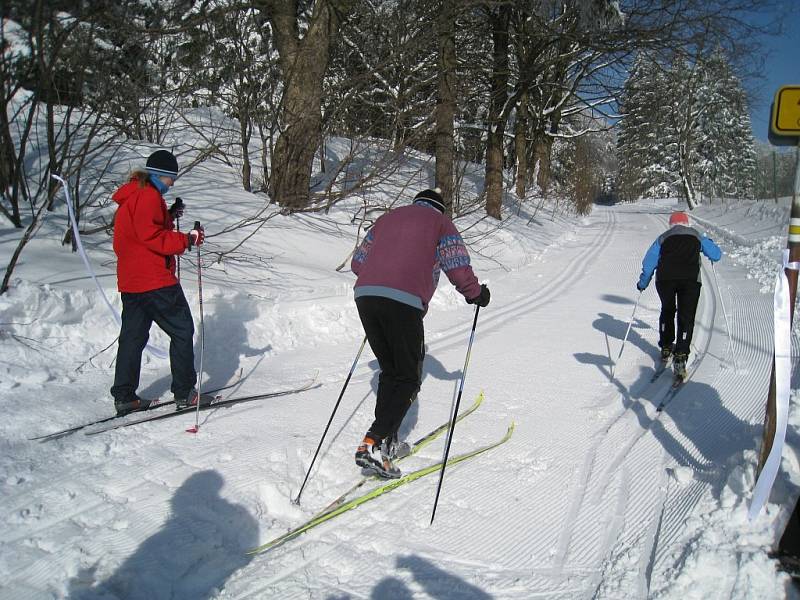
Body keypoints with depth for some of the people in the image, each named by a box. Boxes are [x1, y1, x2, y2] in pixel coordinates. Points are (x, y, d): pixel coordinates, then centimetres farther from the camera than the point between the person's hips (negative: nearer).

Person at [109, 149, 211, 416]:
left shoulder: (131, 195, 19)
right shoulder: (148, 196, -13)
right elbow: (152, 237, -21)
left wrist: (168, 216, 12)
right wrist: (187, 240, -19)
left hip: (130, 280, 10)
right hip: (155, 280, -10)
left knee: (132, 336, 11)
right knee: (182, 330, 1)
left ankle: (124, 397, 13)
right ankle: (184, 393, 5)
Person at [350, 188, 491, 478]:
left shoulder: (388, 217, 30)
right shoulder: (441, 222, 17)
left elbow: (358, 261, 29)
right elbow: (458, 268, 4)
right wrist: (476, 293, 21)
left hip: (365, 294, 5)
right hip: (403, 302, -5)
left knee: (389, 370, 20)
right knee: (408, 377, 6)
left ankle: (384, 438, 14)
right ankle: (374, 443, -8)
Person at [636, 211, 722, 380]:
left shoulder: (663, 238, 20)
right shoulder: (697, 236, 21)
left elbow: (649, 262, 14)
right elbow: (717, 255, 26)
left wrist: (642, 283, 25)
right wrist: (708, 243, 48)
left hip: (665, 278, 1)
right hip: (691, 279, -1)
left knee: (667, 311, 25)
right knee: (686, 317, 3)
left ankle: (666, 347, 33)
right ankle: (680, 357, -11)